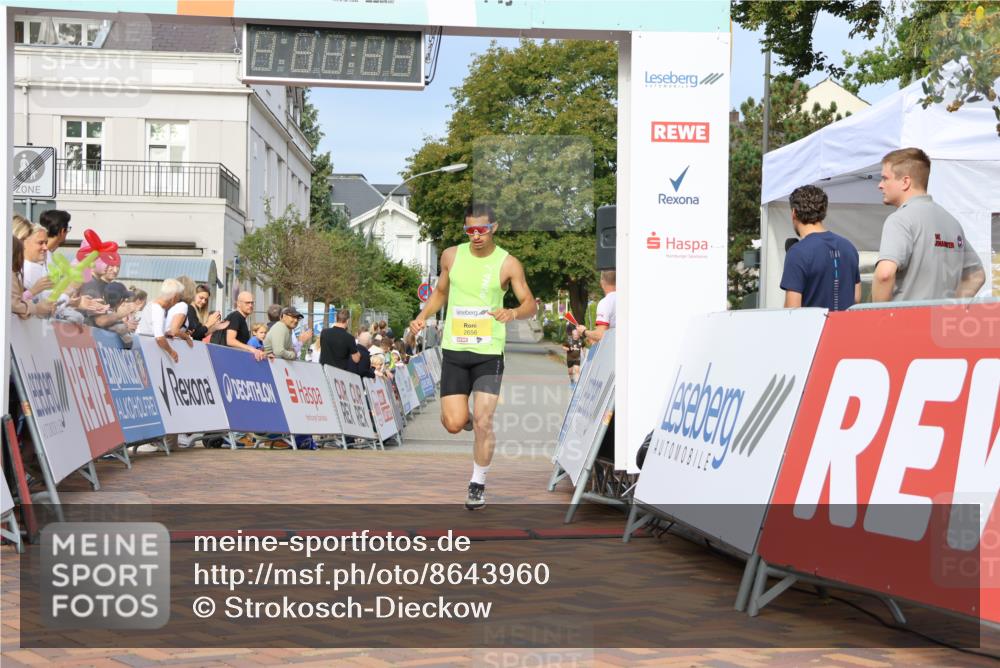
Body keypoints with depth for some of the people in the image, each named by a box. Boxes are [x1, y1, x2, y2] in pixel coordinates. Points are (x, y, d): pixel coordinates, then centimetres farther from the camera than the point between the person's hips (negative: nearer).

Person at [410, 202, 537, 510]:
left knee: (482, 422, -9)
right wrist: (422, 316, 5)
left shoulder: (508, 263, -4)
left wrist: (512, 313, -25)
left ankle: (478, 484, 10)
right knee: (454, 424, -5)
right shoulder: (451, 255, 4)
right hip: (454, 350, 2)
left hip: (489, 352, -2)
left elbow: (531, 304, -3)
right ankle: (463, 413, 32)